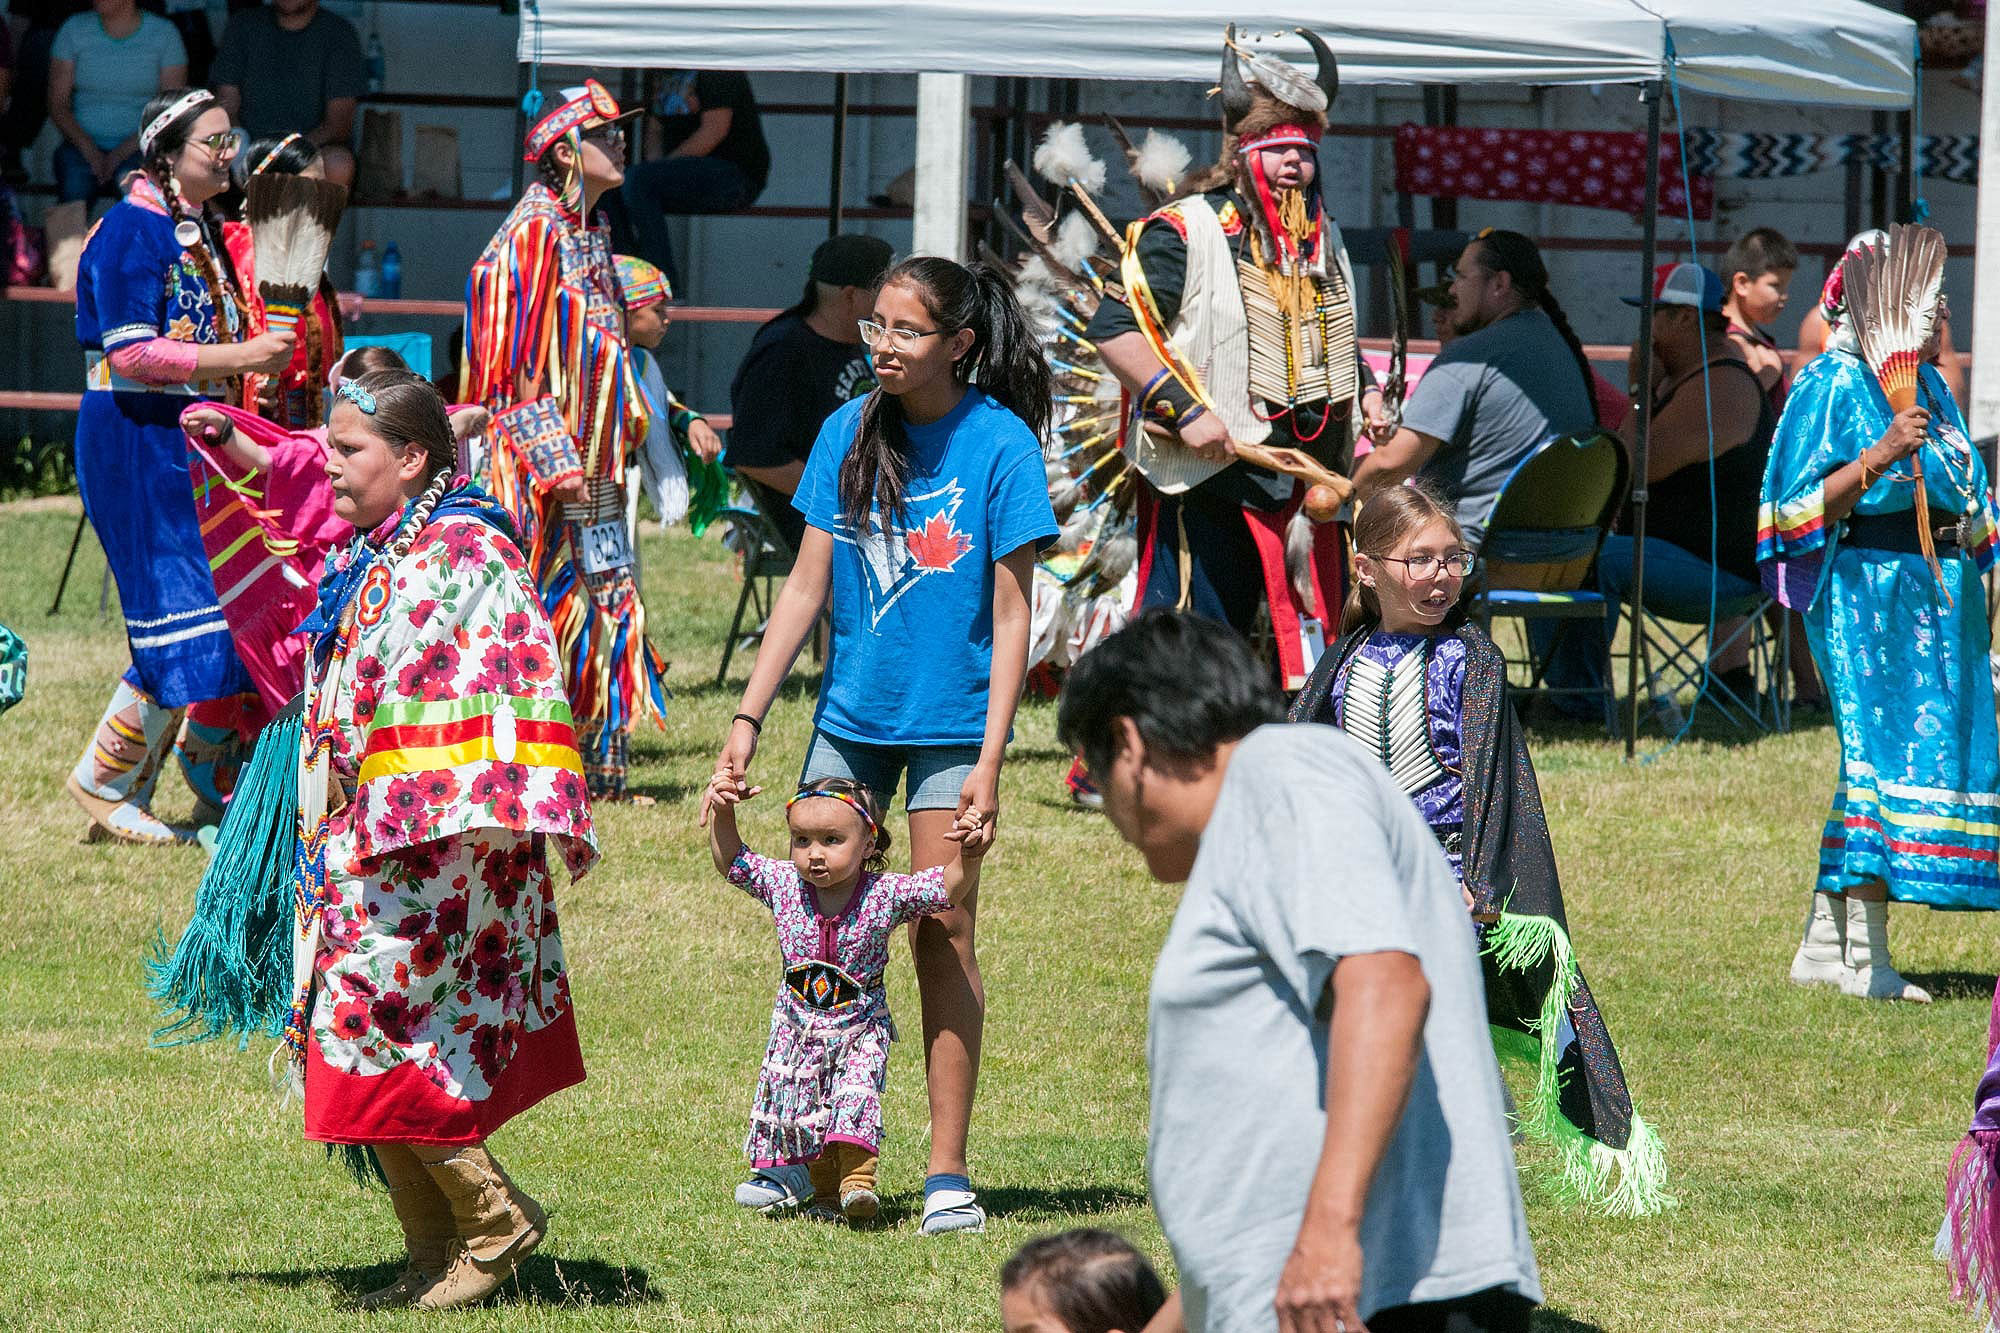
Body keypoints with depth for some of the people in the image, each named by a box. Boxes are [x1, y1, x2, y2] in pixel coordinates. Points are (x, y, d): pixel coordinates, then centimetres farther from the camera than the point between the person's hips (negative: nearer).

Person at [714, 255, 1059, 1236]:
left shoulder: (998, 445, -9)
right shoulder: (849, 433, 3)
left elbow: (1011, 614, -8)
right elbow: (807, 587, 7)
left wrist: (990, 759, -14)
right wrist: (747, 718, 2)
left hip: (949, 722, -4)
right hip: (850, 714, 4)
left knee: (942, 928, -4)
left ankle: (947, 1171, 1)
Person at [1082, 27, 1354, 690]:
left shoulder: (1324, 241, 17)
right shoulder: (1187, 231, -7)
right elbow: (1113, 328, -14)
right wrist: (1184, 408, -19)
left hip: (1308, 482, 7)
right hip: (1205, 483, -7)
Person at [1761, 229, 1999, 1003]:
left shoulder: (1927, 385, 16)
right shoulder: (1833, 386, -8)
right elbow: (1809, 506, -15)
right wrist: (1882, 455, -26)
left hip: (1937, 592, 8)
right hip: (1867, 588, -8)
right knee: (1880, 748, -11)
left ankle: (1824, 947, 12)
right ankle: (1864, 959, -10)